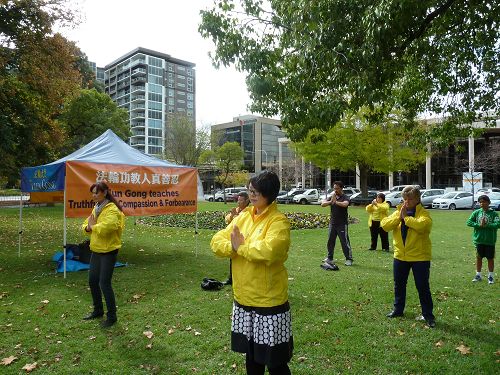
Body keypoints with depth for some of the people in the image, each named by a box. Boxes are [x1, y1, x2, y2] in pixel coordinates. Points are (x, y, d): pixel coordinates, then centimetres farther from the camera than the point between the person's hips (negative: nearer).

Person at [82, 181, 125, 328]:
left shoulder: (112, 210, -19)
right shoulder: (96, 208, 12)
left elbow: (107, 227, -34)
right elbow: (86, 225, 14)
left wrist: (93, 227, -18)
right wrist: (88, 227, -9)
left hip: (108, 251, -9)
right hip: (96, 250, 9)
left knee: (104, 283, -5)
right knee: (92, 281, 17)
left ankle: (111, 316, 11)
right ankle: (98, 310, 36)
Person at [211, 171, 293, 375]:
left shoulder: (279, 221, -16)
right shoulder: (243, 216, 5)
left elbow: (268, 251, -33)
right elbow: (217, 241, 1)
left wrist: (241, 246, -16)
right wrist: (233, 246, -20)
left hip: (269, 301, -6)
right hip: (243, 298, 7)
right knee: (251, 356, 23)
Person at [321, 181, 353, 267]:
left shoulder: (345, 197, -7)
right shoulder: (332, 197, 9)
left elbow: (345, 204, -30)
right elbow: (322, 204, -5)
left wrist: (335, 202, -31)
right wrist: (330, 201, -21)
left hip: (342, 224, -6)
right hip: (332, 223, 6)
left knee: (345, 242, -3)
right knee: (330, 241, 12)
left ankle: (349, 259, 7)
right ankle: (329, 258, 24)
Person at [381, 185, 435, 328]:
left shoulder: (423, 213, -9)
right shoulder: (398, 212, 5)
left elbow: (422, 225, -31)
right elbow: (385, 225, -6)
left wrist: (406, 216, -21)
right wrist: (399, 216, -15)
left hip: (420, 257, -5)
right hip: (400, 256, 5)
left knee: (423, 287, 3)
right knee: (399, 284, 17)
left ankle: (428, 315, 18)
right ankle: (398, 309, 34)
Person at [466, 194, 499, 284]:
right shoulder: (476, 212, 1)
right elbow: (469, 222, -4)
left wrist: (486, 225, -20)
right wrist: (479, 225, -16)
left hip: (490, 240, -2)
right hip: (479, 239, 2)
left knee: (490, 258, 8)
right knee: (479, 257, 12)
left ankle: (490, 276, 22)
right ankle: (478, 275, 24)